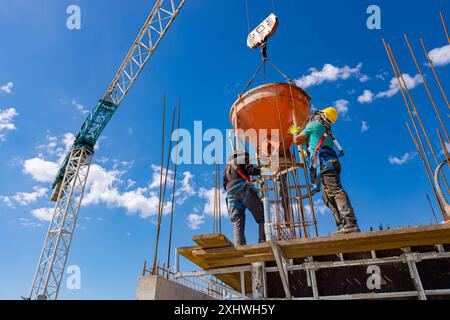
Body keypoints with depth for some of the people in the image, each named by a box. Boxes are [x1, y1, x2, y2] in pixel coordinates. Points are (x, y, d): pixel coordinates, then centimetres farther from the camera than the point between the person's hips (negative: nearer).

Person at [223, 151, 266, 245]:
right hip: (244, 190, -5)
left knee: (237, 226, 2)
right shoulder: (239, 162, 16)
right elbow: (251, 170, 0)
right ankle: (263, 241, -15)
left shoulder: (226, 169, 34)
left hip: (231, 197, 6)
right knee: (262, 218, -2)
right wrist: (262, 171, 13)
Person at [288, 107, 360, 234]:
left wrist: (295, 132, 30)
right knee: (327, 195, 7)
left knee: (335, 190, -20)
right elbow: (307, 142, 46)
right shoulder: (325, 130, 33)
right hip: (330, 162, 9)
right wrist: (300, 132, 56)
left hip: (324, 161, -9)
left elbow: (297, 141, 10)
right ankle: (343, 225, -1)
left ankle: (350, 223, -31)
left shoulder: (313, 125, 7)